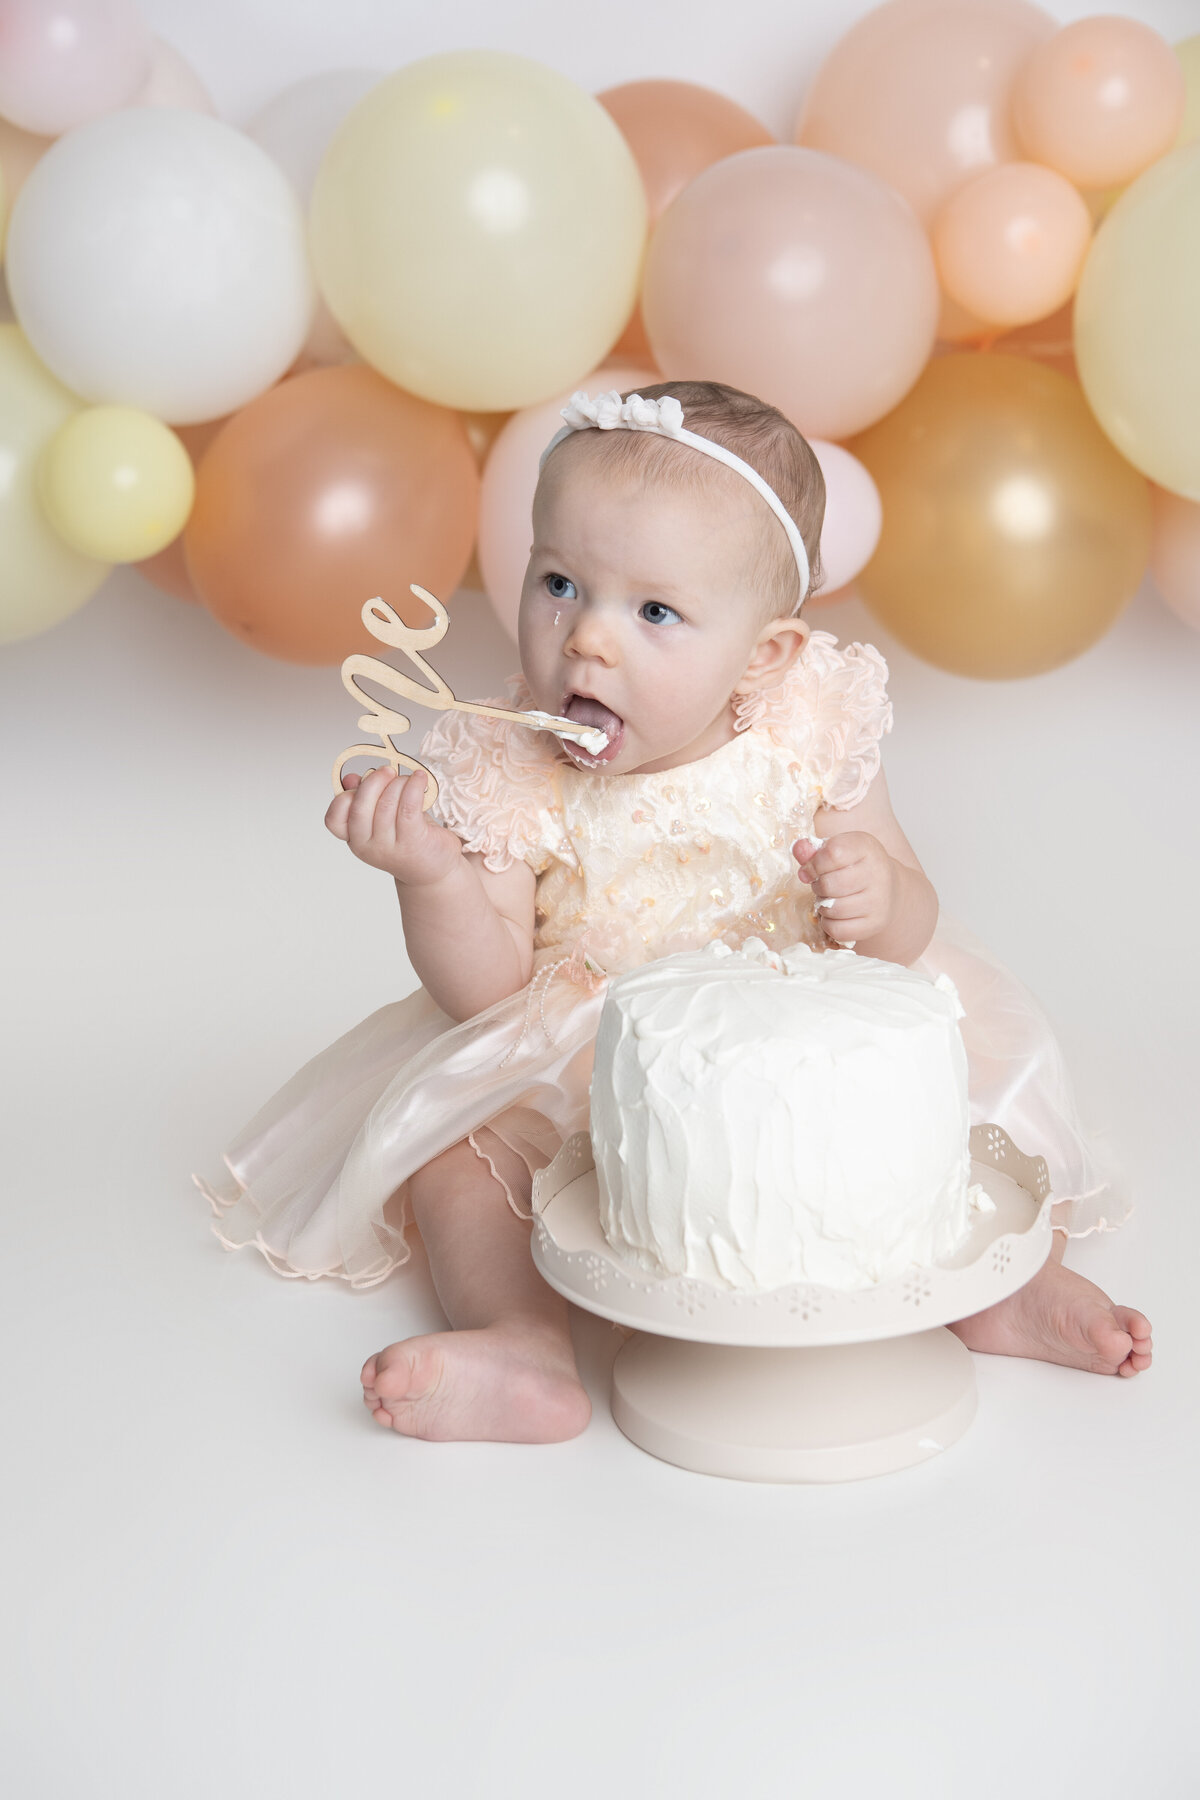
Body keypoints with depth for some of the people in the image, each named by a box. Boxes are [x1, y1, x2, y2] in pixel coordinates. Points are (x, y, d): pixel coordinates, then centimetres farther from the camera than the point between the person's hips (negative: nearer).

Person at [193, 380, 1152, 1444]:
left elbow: (909, 927, -8)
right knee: (444, 1144, -18)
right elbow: (487, 988, -18)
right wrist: (433, 880, -36)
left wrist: (879, 899, -32)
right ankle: (525, 1347, -26)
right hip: (572, 1077, 0)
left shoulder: (810, 738, -15)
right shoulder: (510, 779, -18)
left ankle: (1013, 1283, -5)